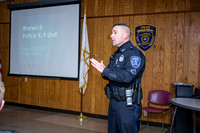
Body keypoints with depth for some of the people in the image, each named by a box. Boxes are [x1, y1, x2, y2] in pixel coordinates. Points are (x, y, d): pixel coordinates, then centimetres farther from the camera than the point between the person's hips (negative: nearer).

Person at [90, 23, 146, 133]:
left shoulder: (134, 53, -14)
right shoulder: (116, 54, 15)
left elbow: (127, 76, -28)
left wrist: (105, 70, -19)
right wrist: (105, 74, -3)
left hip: (127, 104, -9)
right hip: (113, 101, 9)